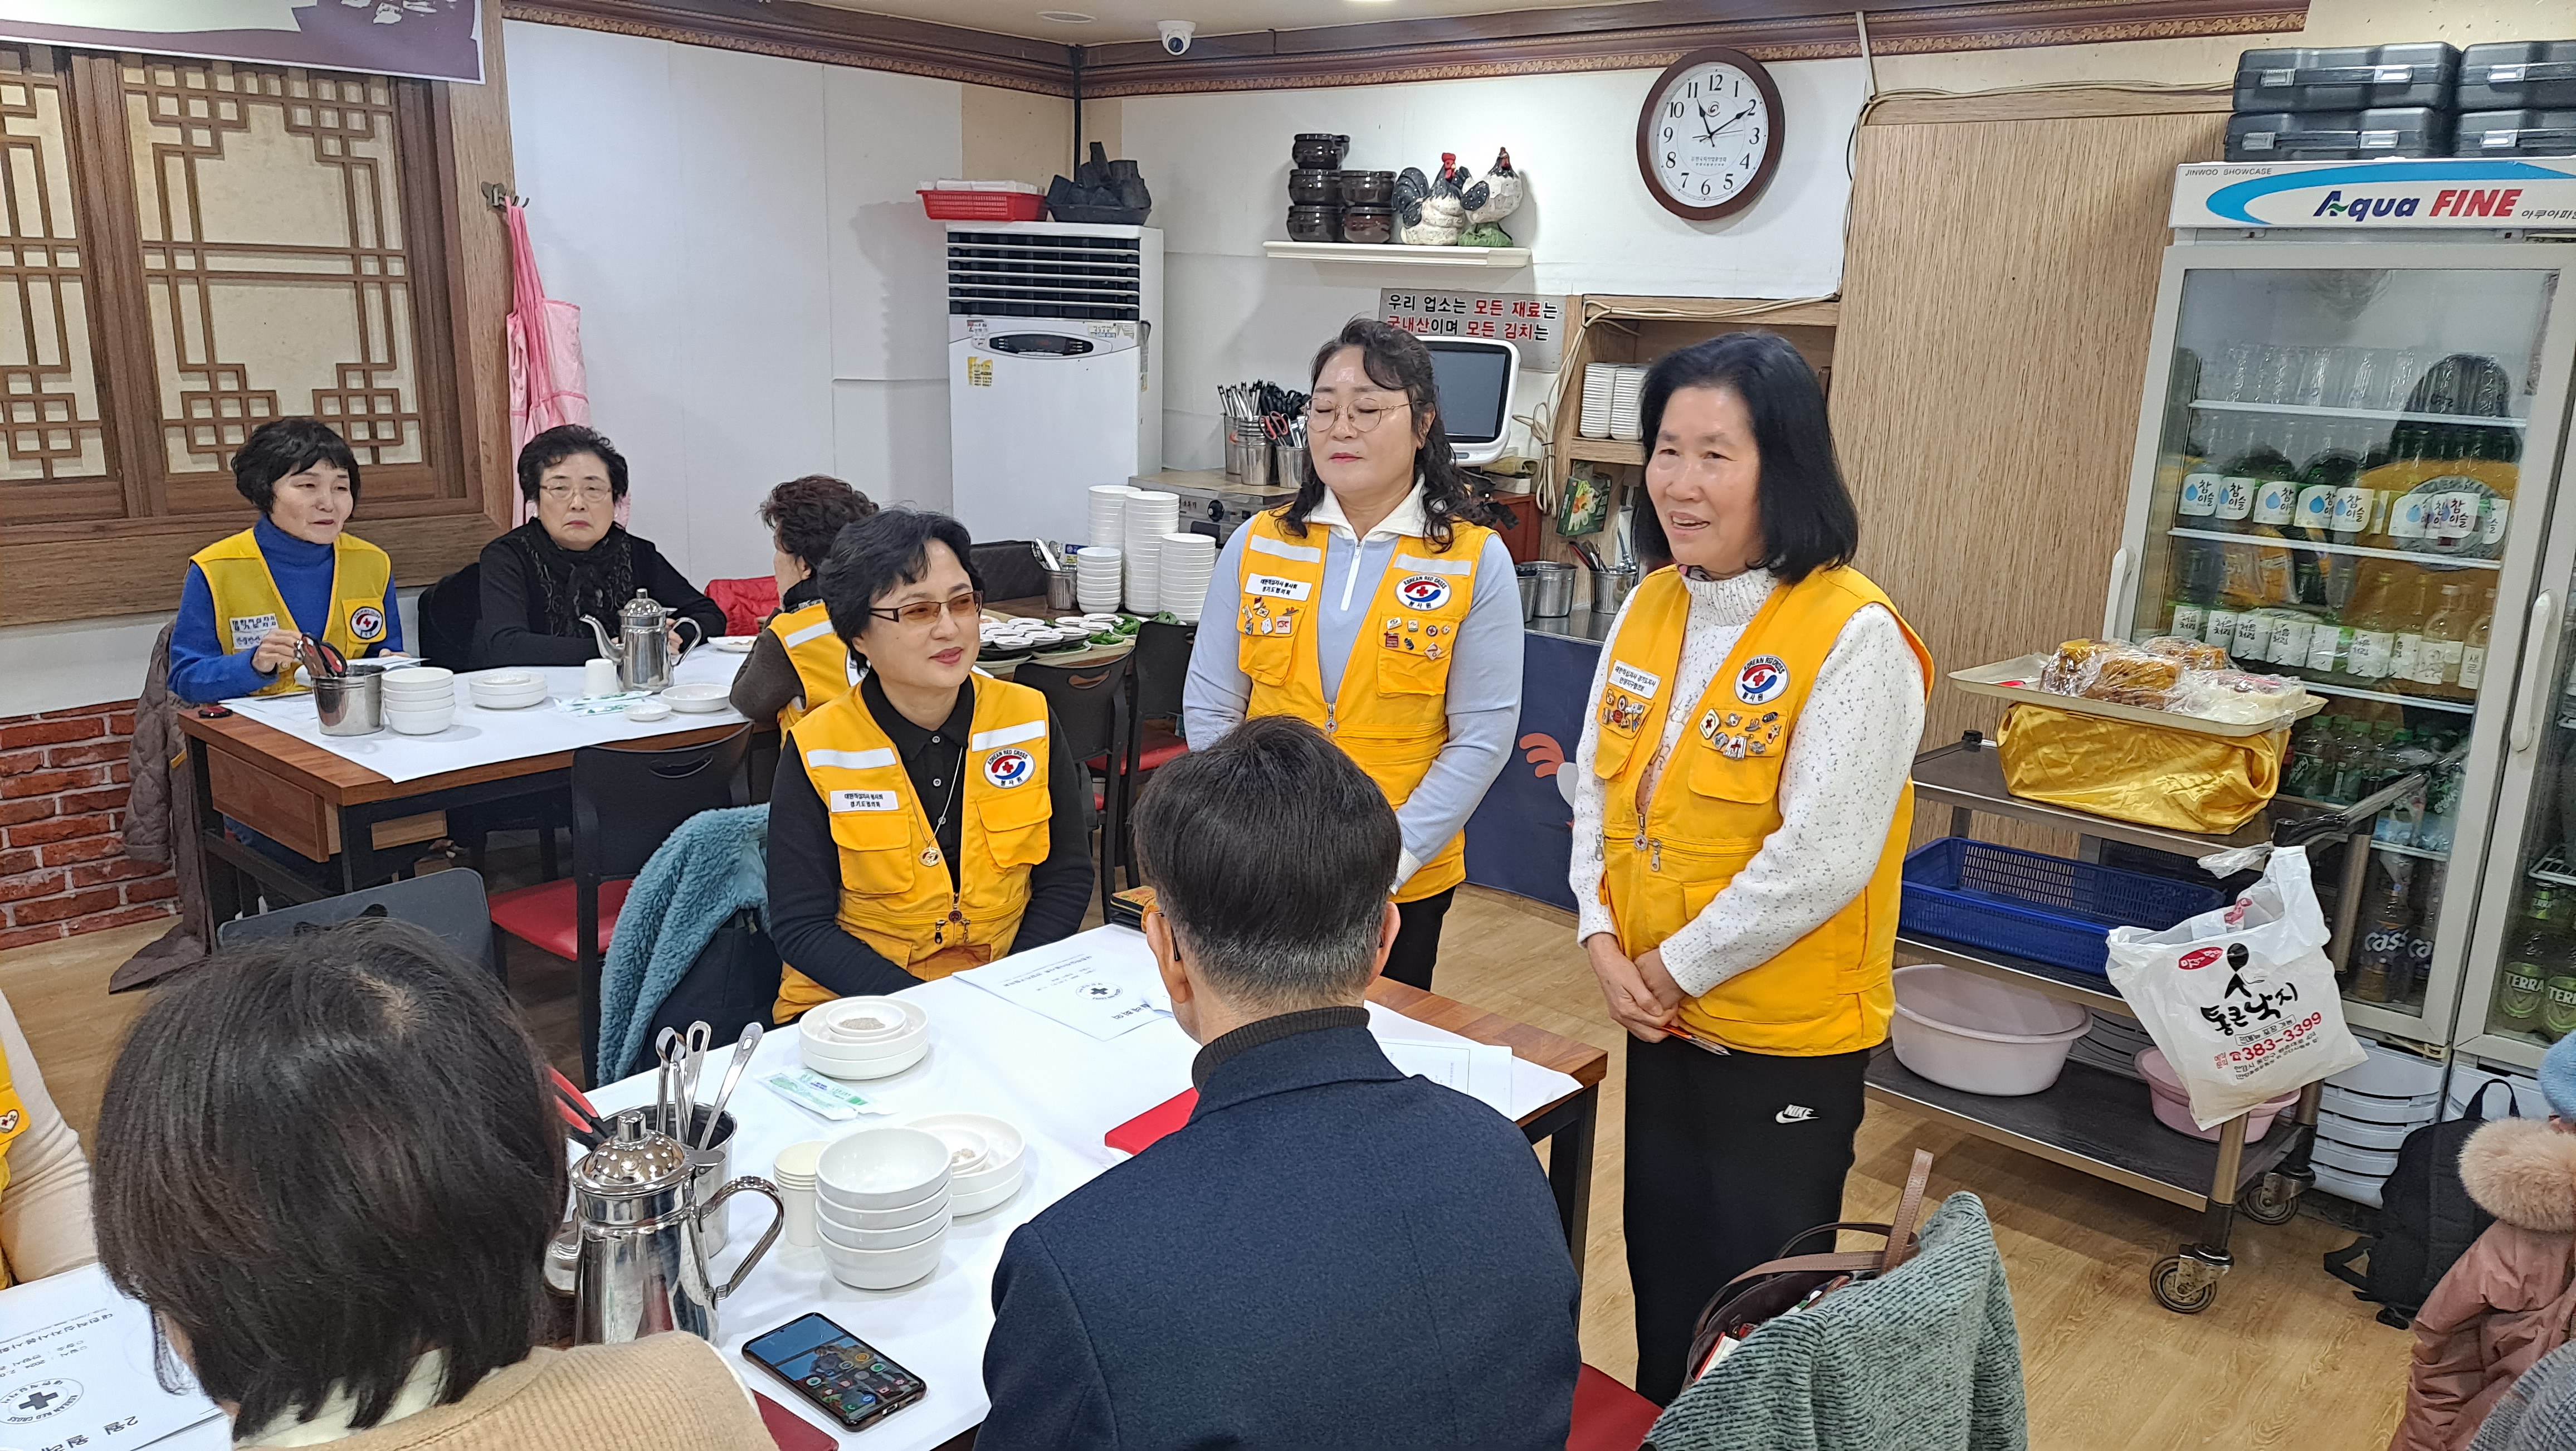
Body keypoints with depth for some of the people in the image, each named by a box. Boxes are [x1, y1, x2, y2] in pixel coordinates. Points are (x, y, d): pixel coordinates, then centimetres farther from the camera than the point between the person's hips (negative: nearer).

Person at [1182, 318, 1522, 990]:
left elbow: (1481, 738, -8)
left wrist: (1387, 860, -15)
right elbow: (1209, 708, 3)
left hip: (1405, 884, -2)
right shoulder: (1256, 545, 1)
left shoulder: (1475, 561, -6)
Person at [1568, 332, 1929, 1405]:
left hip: (1786, 1041, -6)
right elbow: (1597, 785, 7)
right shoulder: (1650, 608, 2)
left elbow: (1819, 860, -23)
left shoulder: (1854, 636, -20)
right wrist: (1604, 941, -5)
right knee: (1662, 1271, 22)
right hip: (1661, 1023, 6)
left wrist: (1675, 967, -15)